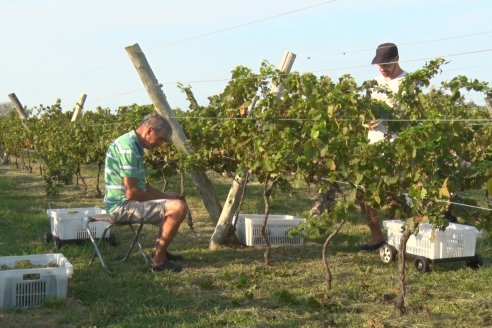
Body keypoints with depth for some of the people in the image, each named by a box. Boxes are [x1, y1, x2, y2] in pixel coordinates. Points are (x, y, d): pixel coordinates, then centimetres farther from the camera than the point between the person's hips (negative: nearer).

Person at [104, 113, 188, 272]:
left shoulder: (133, 144, 11)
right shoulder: (129, 148, -22)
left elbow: (140, 184, 21)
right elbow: (131, 192, -24)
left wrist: (163, 195, 7)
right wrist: (163, 197, -10)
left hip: (127, 201, 11)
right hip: (123, 205, -11)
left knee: (174, 202, 23)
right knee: (179, 207, -22)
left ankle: (160, 251, 26)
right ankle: (158, 259, -9)